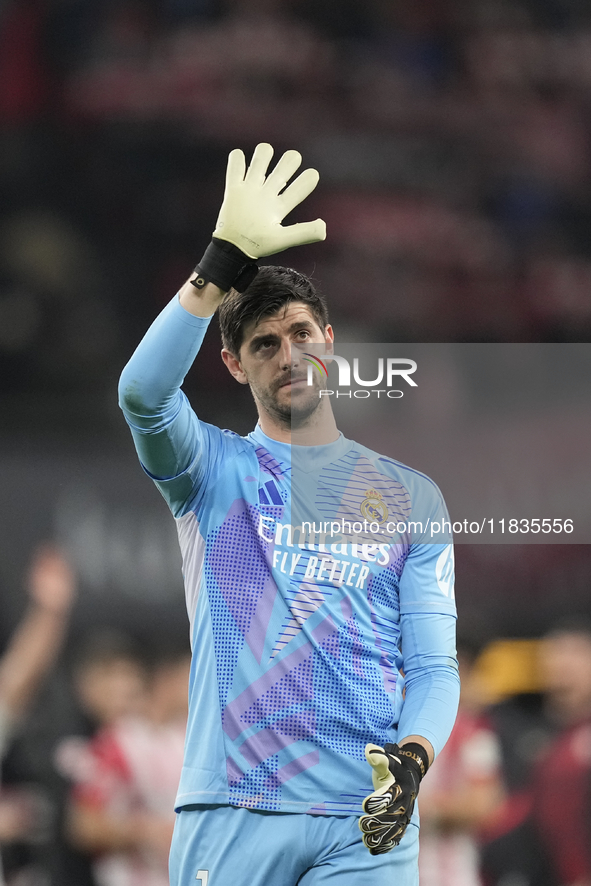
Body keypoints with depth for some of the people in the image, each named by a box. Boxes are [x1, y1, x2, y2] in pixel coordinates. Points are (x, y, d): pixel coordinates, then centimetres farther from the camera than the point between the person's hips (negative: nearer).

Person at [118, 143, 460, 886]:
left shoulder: (410, 497, 13)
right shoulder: (214, 469, 10)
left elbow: (433, 665, 8)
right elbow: (143, 392, -13)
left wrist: (412, 758, -13)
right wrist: (224, 263, -23)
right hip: (229, 816, -1)